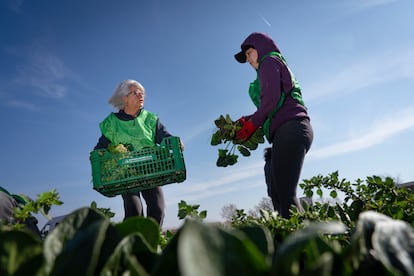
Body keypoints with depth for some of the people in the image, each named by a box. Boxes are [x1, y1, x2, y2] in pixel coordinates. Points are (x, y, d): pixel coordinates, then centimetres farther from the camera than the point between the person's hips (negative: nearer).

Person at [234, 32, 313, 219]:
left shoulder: (269, 61, 7)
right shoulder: (279, 67, 34)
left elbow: (271, 99, -10)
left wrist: (252, 124, 0)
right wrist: (246, 120, 16)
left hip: (289, 129, -9)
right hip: (292, 131, 9)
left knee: (285, 193, -18)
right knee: (277, 194, 2)